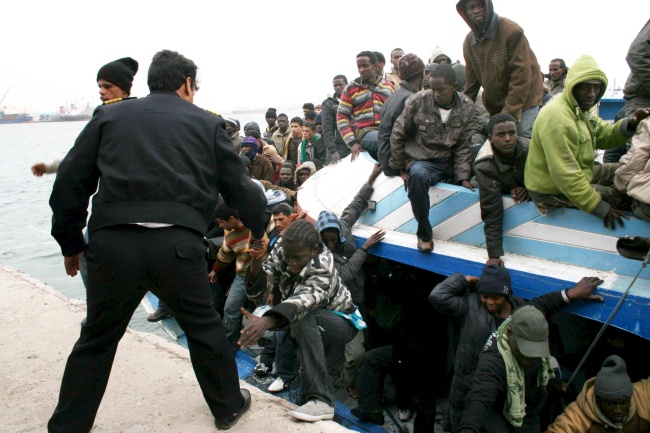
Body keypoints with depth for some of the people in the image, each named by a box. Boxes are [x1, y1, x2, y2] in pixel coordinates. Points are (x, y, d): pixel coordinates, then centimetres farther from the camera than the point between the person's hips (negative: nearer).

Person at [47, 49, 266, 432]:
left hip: (112, 242, 1)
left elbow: (70, 183, 11)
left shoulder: (109, 117, 15)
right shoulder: (207, 123, 13)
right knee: (204, 327, 20)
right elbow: (239, 185, 14)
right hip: (178, 244, -1)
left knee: (97, 340, 19)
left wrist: (71, 243, 21)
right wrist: (258, 231, 29)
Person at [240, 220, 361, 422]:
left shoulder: (323, 270, -32)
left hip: (342, 322, -8)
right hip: (310, 325, 8)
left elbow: (305, 298, -51)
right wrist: (256, 260, -41)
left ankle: (320, 400, -36)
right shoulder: (281, 248, -16)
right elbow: (258, 287, -19)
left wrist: (266, 321, -68)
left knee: (303, 318, -35)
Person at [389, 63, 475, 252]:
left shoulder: (467, 107, -2)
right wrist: (401, 169, -1)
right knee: (417, 174, -37)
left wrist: (463, 176, -9)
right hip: (423, 161, -5)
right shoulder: (417, 101, -9)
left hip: (452, 161, 5)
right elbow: (397, 136, -2)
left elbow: (463, 146, 0)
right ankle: (424, 234, -24)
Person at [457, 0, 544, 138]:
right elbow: (471, 80, 8)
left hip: (524, 100, -5)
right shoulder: (469, 41, 2)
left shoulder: (512, 31, -17)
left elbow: (521, 76, -20)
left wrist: (509, 113, -23)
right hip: (495, 106, 6)